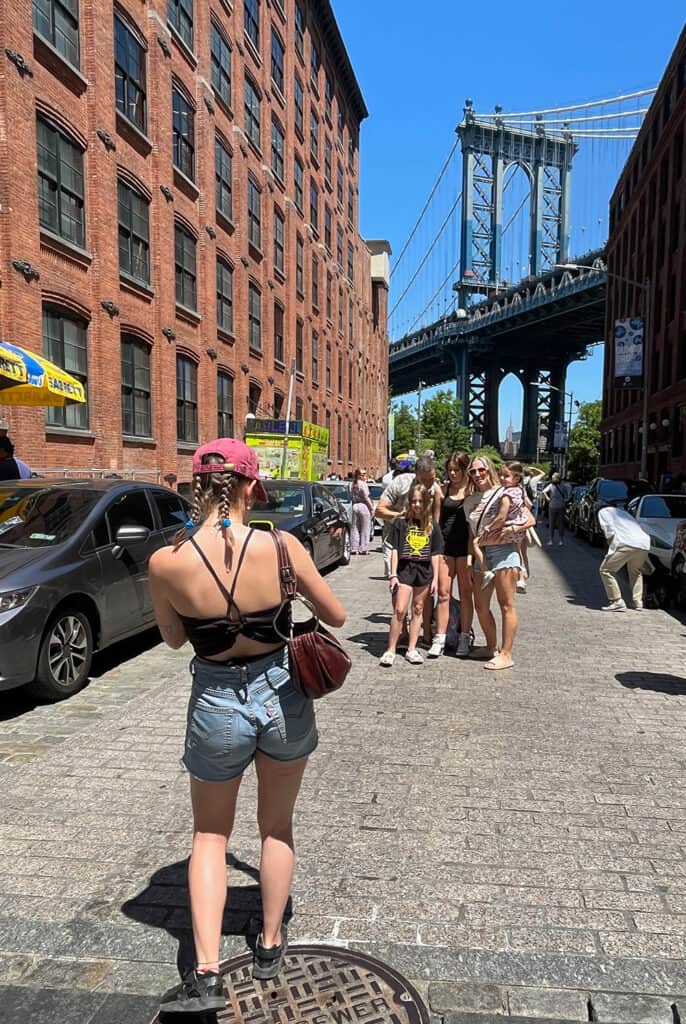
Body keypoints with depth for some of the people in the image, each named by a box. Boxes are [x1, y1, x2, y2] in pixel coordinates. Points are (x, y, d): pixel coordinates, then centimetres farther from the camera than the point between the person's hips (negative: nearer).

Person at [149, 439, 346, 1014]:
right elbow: (337, 617, -6)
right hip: (282, 697, 1)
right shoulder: (281, 547, -19)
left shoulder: (167, 562, -19)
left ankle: (206, 973, 18)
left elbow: (174, 639, 0)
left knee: (210, 835, 24)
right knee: (278, 827, 26)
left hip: (216, 703, 0)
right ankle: (270, 945, 41)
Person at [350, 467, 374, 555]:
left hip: (355, 506, 7)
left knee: (355, 528, 8)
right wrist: (372, 508, -7)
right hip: (363, 506, -7)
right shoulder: (363, 484, -10)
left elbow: (352, 497, 12)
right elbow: (366, 498, -13)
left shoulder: (354, 485, 12)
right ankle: (363, 548, 0)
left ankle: (354, 548, 8)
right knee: (365, 529, 0)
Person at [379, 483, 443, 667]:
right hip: (405, 569, -3)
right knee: (400, 610, -8)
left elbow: (435, 554, 6)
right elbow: (395, 550, -3)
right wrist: (393, 574, -8)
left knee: (418, 610, 10)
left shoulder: (432, 525, 5)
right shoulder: (401, 522, -1)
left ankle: (412, 649, 19)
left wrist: (435, 578, 3)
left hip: (424, 571, 3)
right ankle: (390, 650, 0)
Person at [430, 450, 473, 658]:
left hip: (465, 545, -3)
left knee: (465, 593, 6)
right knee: (443, 593, 2)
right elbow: (437, 518, 11)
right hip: (445, 545, 3)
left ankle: (464, 637, 15)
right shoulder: (444, 490, 9)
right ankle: (439, 638, 7)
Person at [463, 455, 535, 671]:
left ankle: (506, 654, 3)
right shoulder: (469, 501, 13)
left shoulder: (503, 494, -3)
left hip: (503, 550, -6)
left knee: (506, 604, -2)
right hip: (481, 554, 7)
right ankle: (491, 647, 29)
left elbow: (530, 520, -4)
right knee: (481, 606, 11)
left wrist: (509, 530, -17)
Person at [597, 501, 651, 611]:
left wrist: (611, 545, 12)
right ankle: (638, 602, 23)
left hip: (626, 543, -7)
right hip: (644, 543, 7)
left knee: (606, 570, 4)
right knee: (635, 572, 30)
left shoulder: (603, 511, 20)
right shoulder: (622, 511, 39)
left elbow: (609, 530, -1)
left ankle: (617, 602, -3)